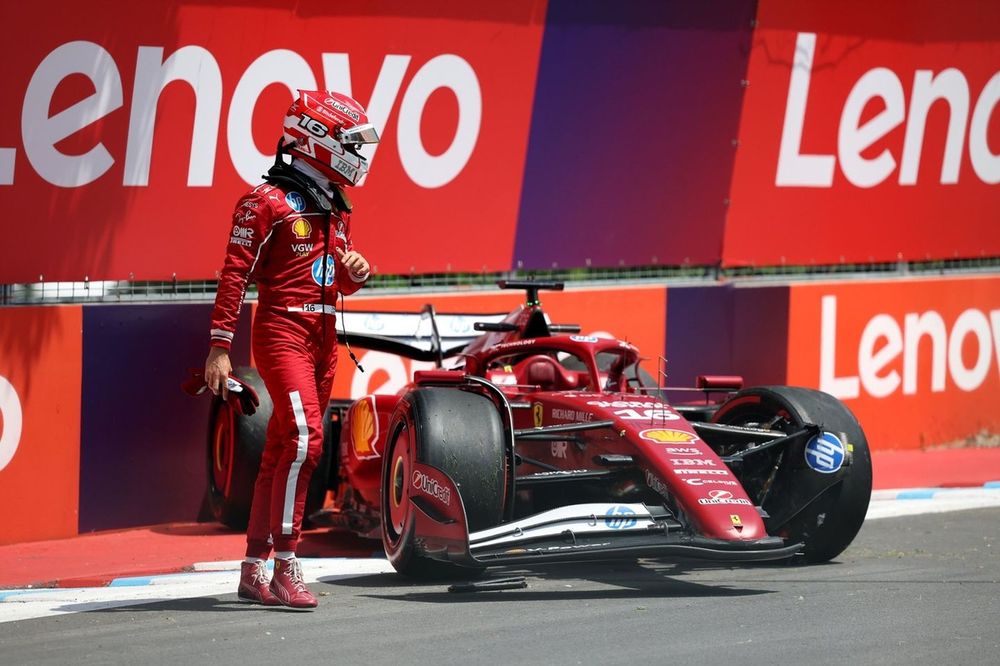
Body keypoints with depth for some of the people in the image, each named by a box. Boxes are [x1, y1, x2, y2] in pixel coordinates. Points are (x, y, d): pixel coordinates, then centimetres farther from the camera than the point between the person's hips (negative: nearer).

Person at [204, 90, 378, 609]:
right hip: (282, 331, -8)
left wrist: (357, 270, 3)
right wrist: (220, 346, -15)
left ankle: (254, 572, 12)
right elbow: (234, 275, -10)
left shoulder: (335, 208, 18)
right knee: (304, 438, -20)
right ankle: (285, 568, -19)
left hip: (323, 338, 8)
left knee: (280, 452, 9)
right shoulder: (268, 201, -7)